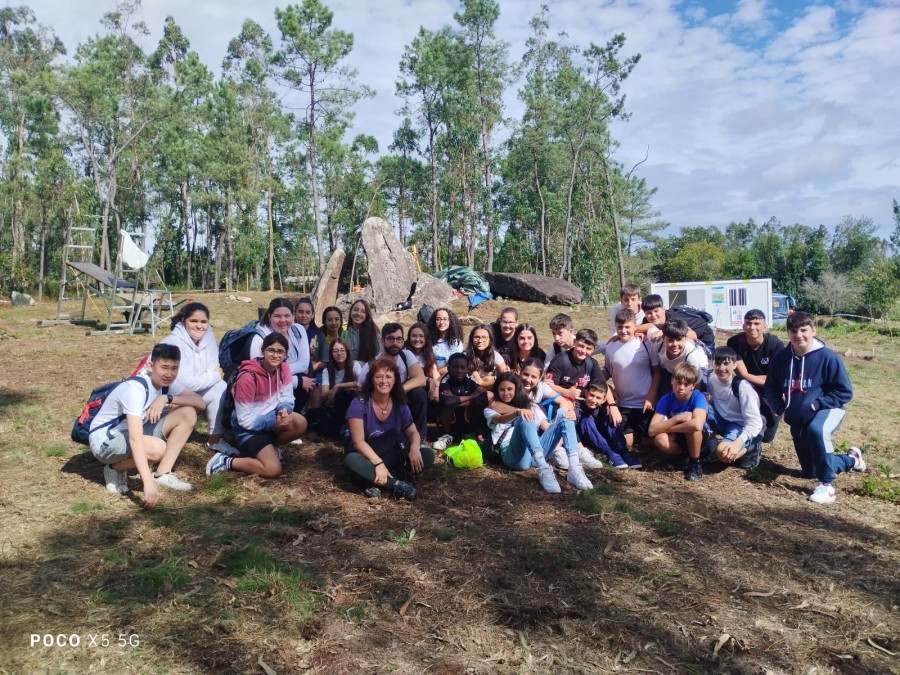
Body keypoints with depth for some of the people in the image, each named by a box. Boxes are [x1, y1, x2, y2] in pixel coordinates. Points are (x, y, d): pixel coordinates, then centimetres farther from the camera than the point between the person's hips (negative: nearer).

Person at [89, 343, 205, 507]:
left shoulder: (166, 382, -7)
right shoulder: (135, 388, -30)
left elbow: (201, 403, -11)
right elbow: (135, 438, -40)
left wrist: (167, 398, -28)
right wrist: (148, 483, -49)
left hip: (133, 431, 8)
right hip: (105, 440, -8)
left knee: (188, 414, -11)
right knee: (157, 448, -36)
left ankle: (162, 474, -8)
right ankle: (115, 469, -5)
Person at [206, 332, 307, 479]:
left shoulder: (283, 368, -6)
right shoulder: (248, 377, -26)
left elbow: (286, 398, -2)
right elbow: (245, 419, -22)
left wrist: (283, 410, -25)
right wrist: (272, 422, -30)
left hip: (270, 416, 7)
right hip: (249, 427, -7)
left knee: (300, 423, -24)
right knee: (273, 470, -21)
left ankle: (269, 446, 5)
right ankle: (225, 461, -3)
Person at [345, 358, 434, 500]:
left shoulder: (400, 405, -2)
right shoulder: (360, 403, -15)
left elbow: (413, 432, 1)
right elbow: (358, 442, -21)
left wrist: (414, 448, -24)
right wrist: (378, 463, -35)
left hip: (394, 459, 4)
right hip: (367, 458, -4)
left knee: (428, 455, -17)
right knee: (351, 460, -37)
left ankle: (378, 482, -27)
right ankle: (395, 484, -33)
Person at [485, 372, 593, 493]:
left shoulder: (530, 405, 27)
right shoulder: (491, 410, 17)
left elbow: (547, 427, 14)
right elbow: (501, 420, -8)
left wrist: (567, 418, -7)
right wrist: (518, 412, -30)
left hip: (536, 453, 4)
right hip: (514, 455, -3)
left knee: (562, 414, -13)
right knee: (524, 418, -29)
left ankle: (574, 470, -32)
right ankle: (544, 470, -47)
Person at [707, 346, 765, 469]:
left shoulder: (742, 386, -22)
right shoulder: (712, 381, -4)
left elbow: (755, 422, -26)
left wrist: (738, 443, -40)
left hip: (742, 427, -6)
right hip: (724, 421, 6)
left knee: (722, 452, -34)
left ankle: (750, 448, -3)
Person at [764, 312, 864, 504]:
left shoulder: (827, 357, -17)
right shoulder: (780, 358, -6)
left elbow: (845, 392, -14)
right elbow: (771, 387, 7)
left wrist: (814, 405, -22)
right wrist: (780, 408, -10)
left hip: (828, 410, -5)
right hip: (797, 419, 5)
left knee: (816, 430, -42)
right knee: (810, 472, 15)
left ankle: (827, 485, -27)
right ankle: (851, 460, 46)